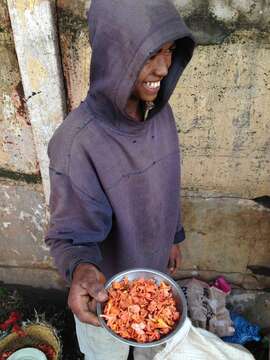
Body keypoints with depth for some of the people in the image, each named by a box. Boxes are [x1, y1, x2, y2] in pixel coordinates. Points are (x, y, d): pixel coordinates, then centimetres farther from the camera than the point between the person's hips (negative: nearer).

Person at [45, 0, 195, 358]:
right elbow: (72, 234, -25)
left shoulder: (161, 112, -13)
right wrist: (81, 270, -46)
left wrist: (173, 238, 11)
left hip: (154, 270, 6)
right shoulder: (78, 143, -34)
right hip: (106, 289, -5)